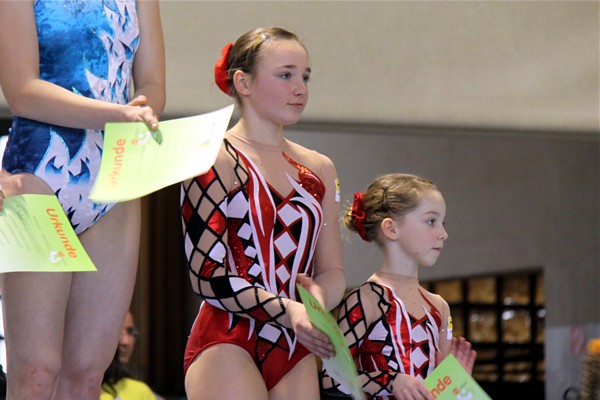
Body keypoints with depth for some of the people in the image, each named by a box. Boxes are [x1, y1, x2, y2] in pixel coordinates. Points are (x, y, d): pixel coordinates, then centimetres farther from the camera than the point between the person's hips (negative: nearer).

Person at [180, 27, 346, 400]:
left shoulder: (318, 169, 15)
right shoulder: (216, 161, -5)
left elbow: (332, 270, 14)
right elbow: (208, 277, -11)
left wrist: (320, 297, -10)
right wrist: (287, 310, -22)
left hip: (296, 354, 6)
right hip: (227, 346, -6)